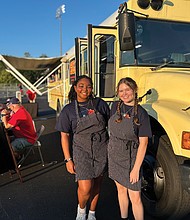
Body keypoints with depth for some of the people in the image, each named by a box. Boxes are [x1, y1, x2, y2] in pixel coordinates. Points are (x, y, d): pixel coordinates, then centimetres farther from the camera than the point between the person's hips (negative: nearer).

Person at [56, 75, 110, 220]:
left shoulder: (100, 104, -1)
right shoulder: (68, 110, -4)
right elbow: (65, 136, -3)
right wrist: (68, 159, -5)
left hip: (101, 151, 2)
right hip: (82, 152, -2)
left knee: (96, 184, 14)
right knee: (85, 188, -5)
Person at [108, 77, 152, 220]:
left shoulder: (141, 113, -17)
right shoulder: (116, 106, -2)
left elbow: (143, 143, -16)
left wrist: (136, 168, -16)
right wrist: (113, 148, 10)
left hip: (131, 159, -5)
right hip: (114, 157, 5)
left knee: (135, 198, 3)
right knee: (121, 190, 22)